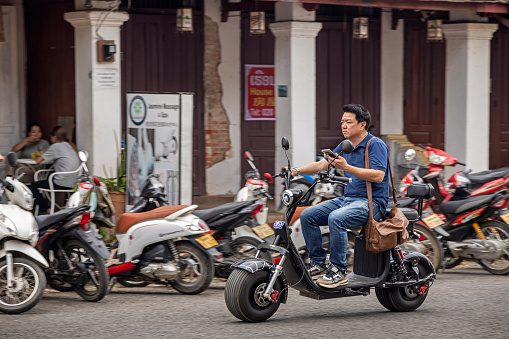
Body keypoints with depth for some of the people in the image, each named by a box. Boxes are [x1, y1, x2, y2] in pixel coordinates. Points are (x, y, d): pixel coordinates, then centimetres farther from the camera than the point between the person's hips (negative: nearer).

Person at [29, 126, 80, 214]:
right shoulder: (69, 146, 17)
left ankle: (47, 210, -7)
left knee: (33, 187, 4)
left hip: (62, 184, -8)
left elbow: (38, 161, -6)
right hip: (73, 183, 8)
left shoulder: (56, 147, -7)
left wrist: (38, 155, 19)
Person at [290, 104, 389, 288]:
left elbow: (378, 176, -21)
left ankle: (338, 271, -26)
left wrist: (347, 167, -27)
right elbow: (321, 164, 11)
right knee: (307, 216, -5)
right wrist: (297, 170, -7)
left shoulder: (376, 145, -9)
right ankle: (318, 264, 0)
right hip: (347, 198, 9)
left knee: (336, 218, -34)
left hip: (372, 202, -9)